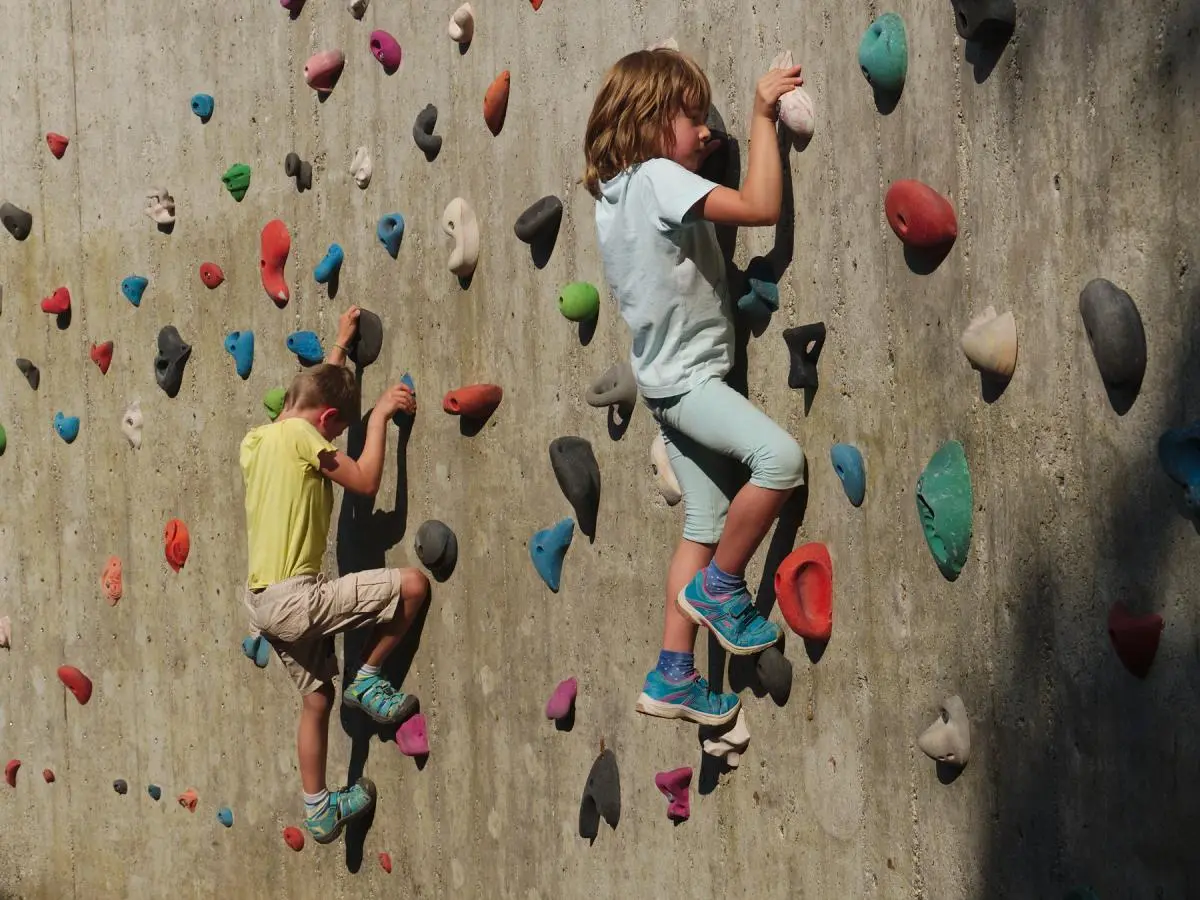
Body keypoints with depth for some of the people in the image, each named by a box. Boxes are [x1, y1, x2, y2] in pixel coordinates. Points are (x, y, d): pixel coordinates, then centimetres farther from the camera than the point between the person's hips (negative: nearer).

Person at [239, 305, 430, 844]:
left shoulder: (255, 441, 15)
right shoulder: (302, 437, -10)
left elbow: (317, 388, 32)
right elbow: (366, 481, -12)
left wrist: (341, 345, 40)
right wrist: (378, 416, -2)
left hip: (262, 601, 9)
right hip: (295, 598, -9)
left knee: (316, 698, 21)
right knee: (413, 585, -10)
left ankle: (318, 810, 29)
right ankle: (367, 680, 4)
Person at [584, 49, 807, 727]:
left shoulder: (617, 191, 13)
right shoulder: (660, 179, -16)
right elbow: (762, 207, -26)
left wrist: (701, 155, 19)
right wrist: (764, 115, -19)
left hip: (674, 379, 10)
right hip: (688, 378, -10)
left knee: (706, 528, 9)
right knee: (781, 457, -27)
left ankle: (673, 678, 13)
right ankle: (719, 587, -8)